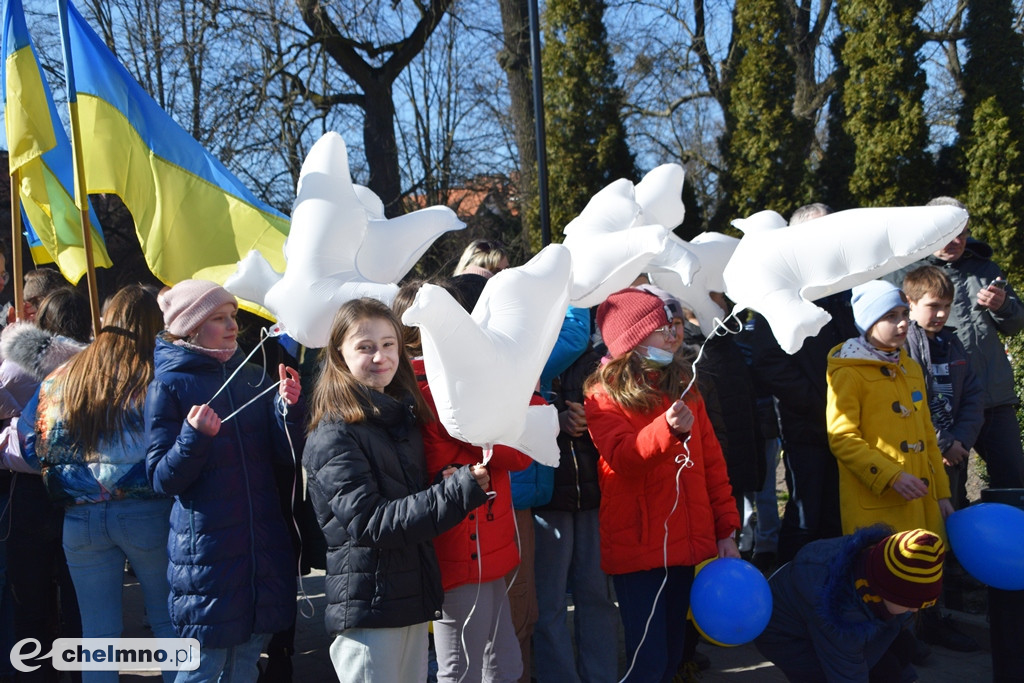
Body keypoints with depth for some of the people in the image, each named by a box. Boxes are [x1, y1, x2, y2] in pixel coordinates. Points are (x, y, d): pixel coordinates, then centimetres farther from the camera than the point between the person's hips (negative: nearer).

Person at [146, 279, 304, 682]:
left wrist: (289, 407, -13)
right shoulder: (168, 386, -5)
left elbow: (286, 456, 3)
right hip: (207, 552, -4)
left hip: (265, 549, 5)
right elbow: (162, 479, -7)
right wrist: (194, 436, -23)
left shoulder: (252, 377, 8)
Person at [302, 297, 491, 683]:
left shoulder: (405, 418, 10)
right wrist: (456, 492, -25)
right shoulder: (334, 437, -13)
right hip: (367, 609, -7)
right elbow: (369, 521, -21)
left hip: (414, 599, 7)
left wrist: (466, 476, 5)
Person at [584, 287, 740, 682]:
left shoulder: (682, 388, 10)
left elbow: (712, 462, 10)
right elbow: (622, 457, -21)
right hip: (636, 547, -5)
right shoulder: (604, 396, -5)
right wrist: (667, 428, -38)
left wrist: (727, 530, 6)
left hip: (687, 543, 5)